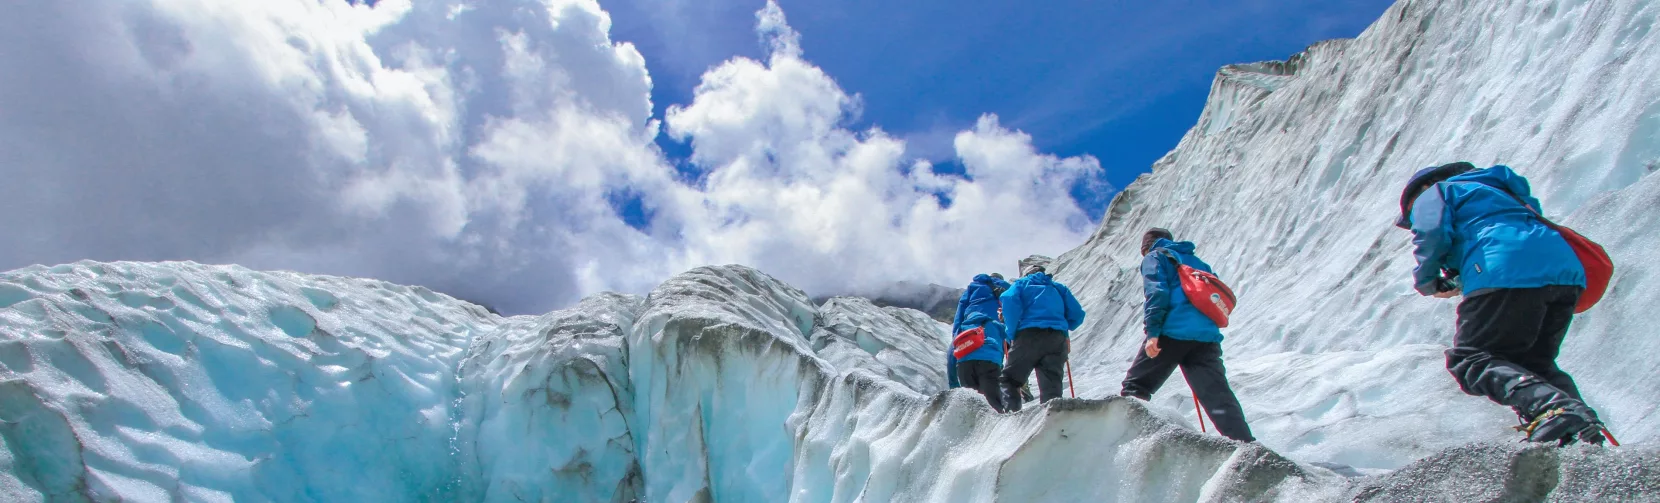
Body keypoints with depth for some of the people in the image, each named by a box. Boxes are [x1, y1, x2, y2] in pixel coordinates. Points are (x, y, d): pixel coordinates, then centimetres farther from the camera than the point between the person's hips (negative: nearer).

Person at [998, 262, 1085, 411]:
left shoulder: (1021, 283, 20)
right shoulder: (1059, 288, 30)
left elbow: (1009, 299, -3)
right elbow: (1077, 314, 18)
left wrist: (1012, 333, 1)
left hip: (1028, 336, -3)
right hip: (1057, 339, 3)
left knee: (1009, 379, 3)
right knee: (1051, 385, 1)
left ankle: (1010, 413, -18)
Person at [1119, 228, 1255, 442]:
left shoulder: (1155, 257, 12)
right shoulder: (1197, 262, 32)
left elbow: (1157, 292, -6)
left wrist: (1152, 331, -13)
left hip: (1172, 333, -5)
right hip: (1207, 336, 5)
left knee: (1136, 387, 3)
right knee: (1218, 396, 1)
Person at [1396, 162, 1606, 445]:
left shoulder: (1433, 193, 18)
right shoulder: (1491, 188, 41)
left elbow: (1433, 233, -2)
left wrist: (1426, 281, 14)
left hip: (1508, 274, -8)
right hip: (1566, 270, 8)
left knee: (1470, 361, -7)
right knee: (1533, 363, 20)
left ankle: (1551, 408, -31)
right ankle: (1580, 421, -3)